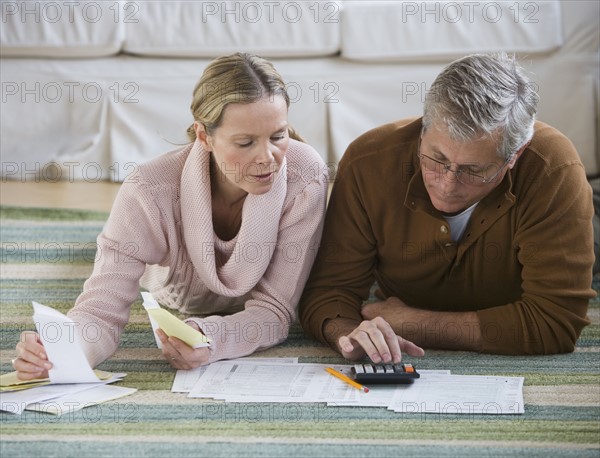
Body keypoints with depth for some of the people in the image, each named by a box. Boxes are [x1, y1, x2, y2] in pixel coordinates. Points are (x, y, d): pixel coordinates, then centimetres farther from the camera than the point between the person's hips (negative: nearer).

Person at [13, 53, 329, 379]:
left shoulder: (305, 179, -41)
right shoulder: (152, 192, -42)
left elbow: (274, 309, -36)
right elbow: (101, 310, -42)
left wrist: (210, 339, -57)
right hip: (175, 304, 0)